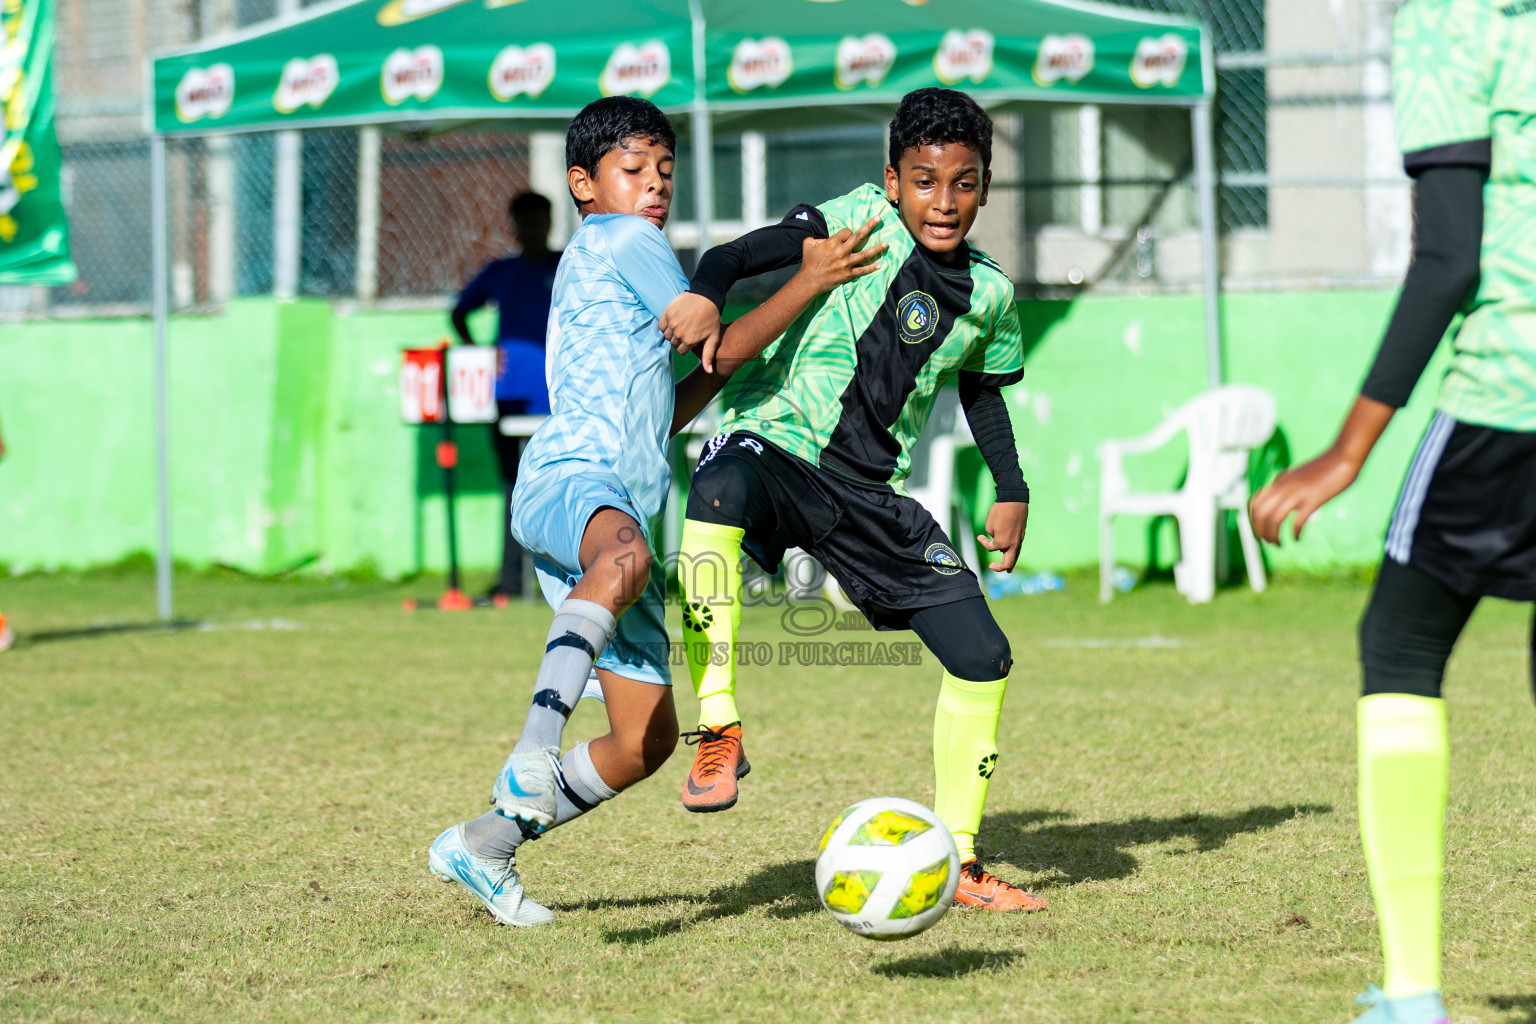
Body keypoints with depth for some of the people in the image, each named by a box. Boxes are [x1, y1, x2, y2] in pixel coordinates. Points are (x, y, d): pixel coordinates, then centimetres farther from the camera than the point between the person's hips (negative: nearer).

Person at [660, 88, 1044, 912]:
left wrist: (1012, 492, 20)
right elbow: (748, 253, -15)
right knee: (721, 491, -42)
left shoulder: (987, 294, 9)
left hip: (873, 492, 6)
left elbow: (981, 386, 27)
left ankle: (954, 859, 15)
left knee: (982, 657, -1)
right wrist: (707, 294, -36)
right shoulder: (868, 220, -6)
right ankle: (718, 728, -35)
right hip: (777, 444, -6)